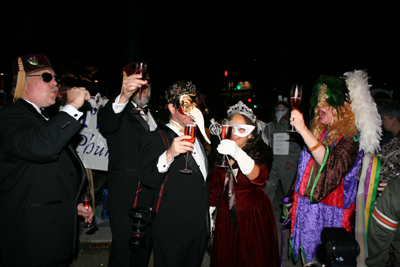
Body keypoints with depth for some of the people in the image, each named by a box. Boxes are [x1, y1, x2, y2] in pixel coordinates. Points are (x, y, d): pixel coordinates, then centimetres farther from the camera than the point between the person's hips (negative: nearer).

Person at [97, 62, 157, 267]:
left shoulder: (152, 117, 17)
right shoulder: (120, 113, -5)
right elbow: (104, 123, -29)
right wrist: (123, 97, -48)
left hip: (151, 197, 6)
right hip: (125, 198, -6)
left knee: (144, 250, 18)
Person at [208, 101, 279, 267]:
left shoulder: (259, 152, -13)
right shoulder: (221, 152, 0)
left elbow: (259, 177, -34)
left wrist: (238, 153, -49)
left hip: (254, 219, -4)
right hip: (226, 218, 4)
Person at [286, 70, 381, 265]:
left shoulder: (350, 138, -14)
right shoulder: (319, 133, 9)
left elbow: (332, 165, -35)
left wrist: (303, 130, -41)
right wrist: (293, 201, 17)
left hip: (328, 214, -6)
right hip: (305, 208, 7)